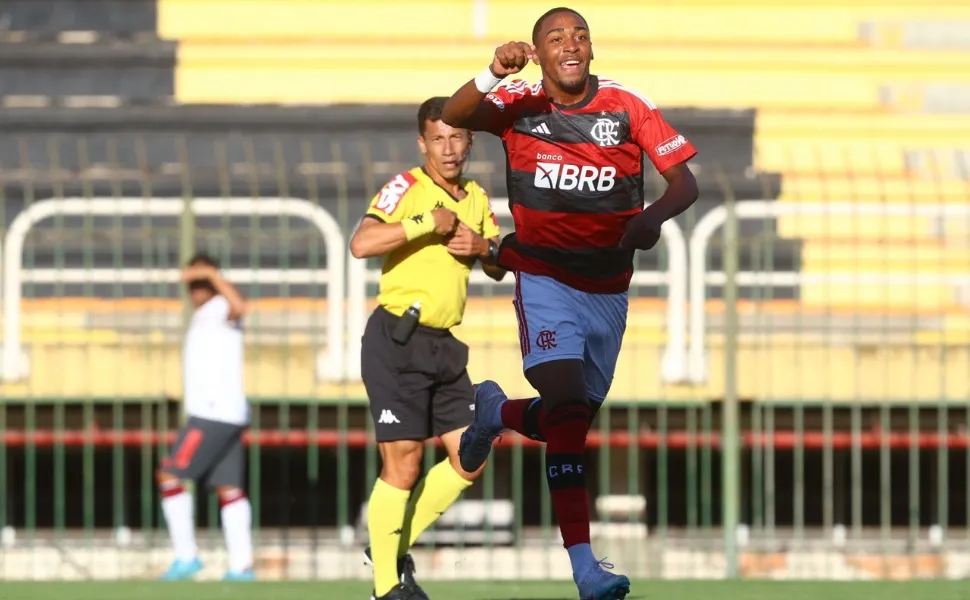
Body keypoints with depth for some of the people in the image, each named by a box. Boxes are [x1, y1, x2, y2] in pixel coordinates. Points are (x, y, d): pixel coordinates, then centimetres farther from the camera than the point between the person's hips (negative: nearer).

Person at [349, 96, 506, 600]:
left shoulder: (476, 199, 14)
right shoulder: (405, 189, -8)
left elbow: (501, 269, 19)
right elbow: (362, 244, -23)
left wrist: (484, 248, -2)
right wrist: (429, 223, -22)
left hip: (445, 345, 7)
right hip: (396, 341, -7)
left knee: (470, 460, 4)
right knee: (403, 463, -9)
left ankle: (396, 547, 20)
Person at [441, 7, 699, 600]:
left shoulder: (627, 106, -4)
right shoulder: (519, 105, -6)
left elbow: (684, 180, -6)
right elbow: (453, 117, -23)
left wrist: (655, 215, -28)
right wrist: (494, 75, -42)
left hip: (608, 289, 3)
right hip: (545, 279, -3)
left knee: (573, 423, 12)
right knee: (567, 405, -21)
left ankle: (497, 410, 46)